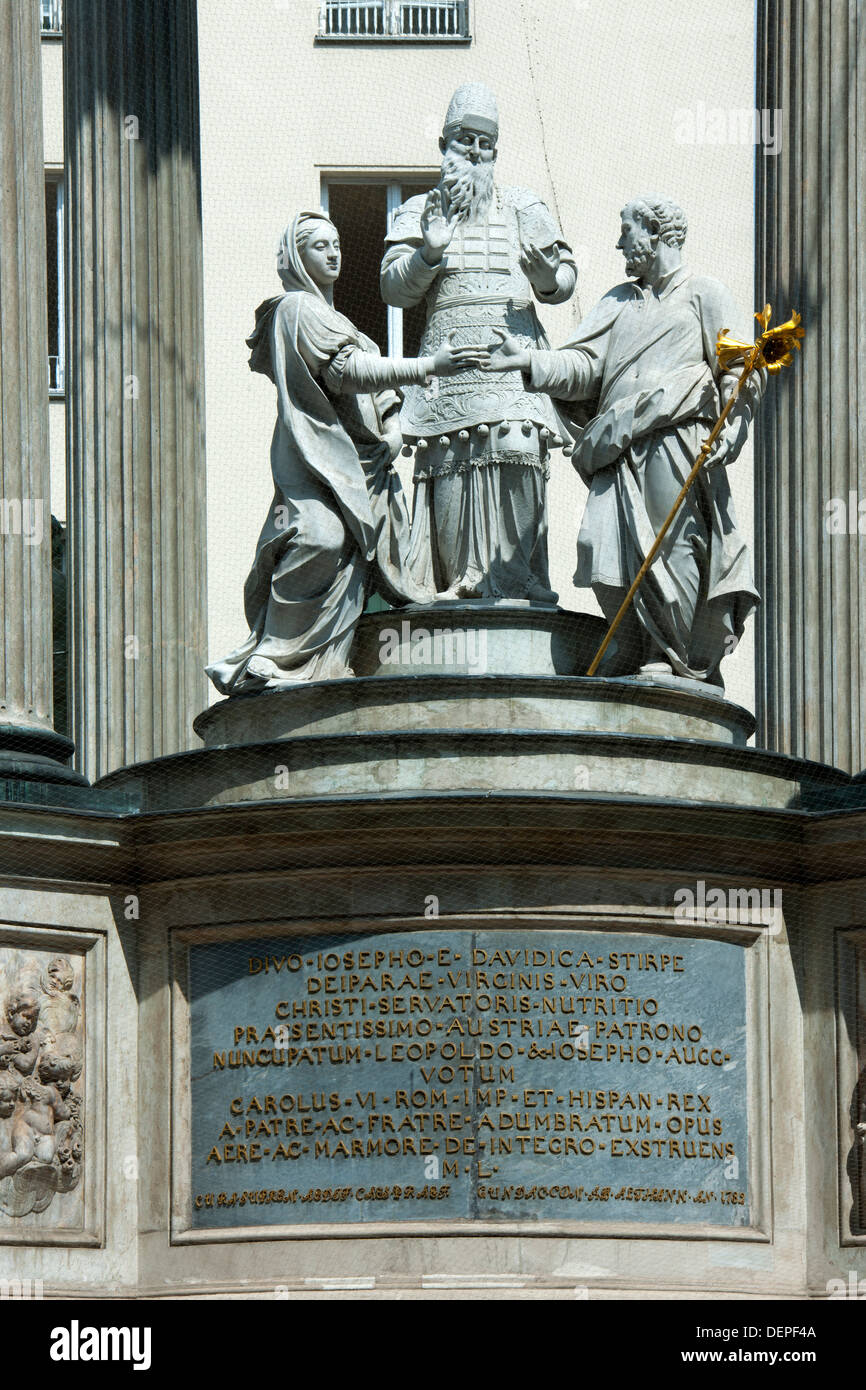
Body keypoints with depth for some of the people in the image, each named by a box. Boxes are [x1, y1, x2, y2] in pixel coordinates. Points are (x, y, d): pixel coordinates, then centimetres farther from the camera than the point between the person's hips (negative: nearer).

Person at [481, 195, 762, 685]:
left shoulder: (704, 294, 11)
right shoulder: (619, 301, 27)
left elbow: (743, 371, 4)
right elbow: (585, 365, 15)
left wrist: (725, 433, -10)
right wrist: (531, 361, -3)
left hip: (677, 440, -5)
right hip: (621, 452, 5)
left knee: (673, 548, -10)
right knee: (608, 549, -7)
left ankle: (673, 659, -4)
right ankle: (634, 654, 1)